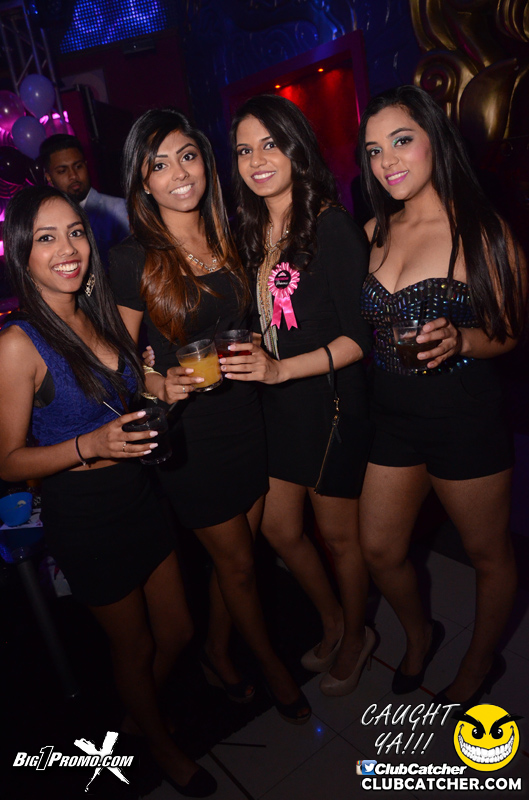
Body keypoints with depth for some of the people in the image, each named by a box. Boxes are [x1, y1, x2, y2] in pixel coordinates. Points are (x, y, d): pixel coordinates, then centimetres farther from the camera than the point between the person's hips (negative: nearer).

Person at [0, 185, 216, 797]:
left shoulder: (97, 317, 2)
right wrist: (90, 445, -29)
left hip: (138, 498, 7)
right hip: (83, 517, -6)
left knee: (177, 633, 20)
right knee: (135, 647, 17)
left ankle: (138, 715, 52)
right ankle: (161, 746, 48)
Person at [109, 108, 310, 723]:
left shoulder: (228, 240, 4)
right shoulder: (132, 260, -11)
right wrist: (161, 385, -24)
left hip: (245, 422, 5)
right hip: (189, 435, -5)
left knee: (236, 556, 18)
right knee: (238, 563, 12)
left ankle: (217, 654, 45)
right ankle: (271, 665, 39)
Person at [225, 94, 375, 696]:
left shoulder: (332, 226, -15)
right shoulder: (253, 231, 7)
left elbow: (360, 336, -18)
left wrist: (281, 369, -26)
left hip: (330, 400, -7)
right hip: (276, 405, 7)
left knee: (338, 534, 12)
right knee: (279, 529, 17)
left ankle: (354, 637, 41)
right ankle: (332, 621, 45)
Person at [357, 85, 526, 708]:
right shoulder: (375, 232, 3)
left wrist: (458, 339, -27)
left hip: (466, 417, -4)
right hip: (391, 415, 5)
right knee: (379, 550, 16)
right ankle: (419, 633, 47)